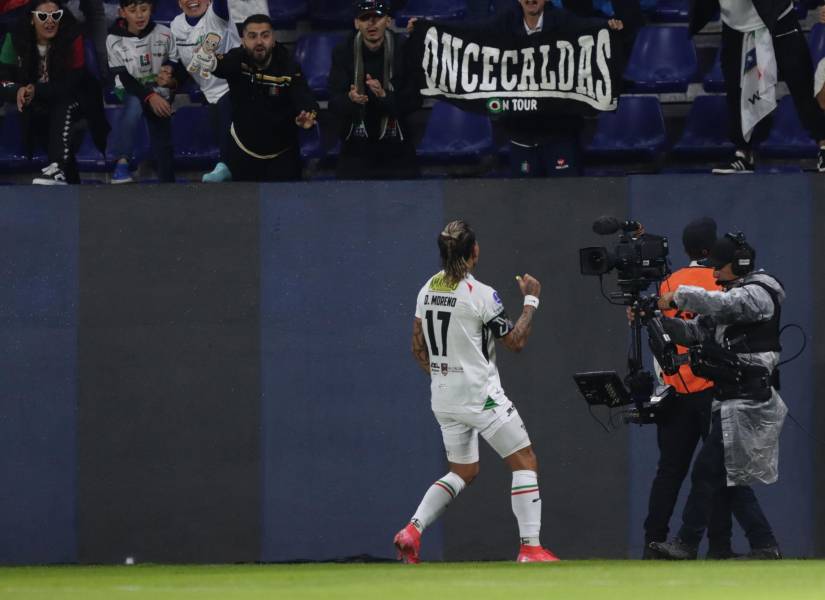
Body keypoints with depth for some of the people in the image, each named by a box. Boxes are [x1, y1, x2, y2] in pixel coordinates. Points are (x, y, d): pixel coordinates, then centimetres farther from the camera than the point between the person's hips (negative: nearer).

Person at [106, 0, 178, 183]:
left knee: (162, 145, -4)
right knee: (135, 104, -36)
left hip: (159, 93, 3)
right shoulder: (115, 41, -11)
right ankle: (122, 162, -43)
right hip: (131, 92, -3)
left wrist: (170, 78, -26)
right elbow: (125, 78, -15)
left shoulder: (164, 35, -7)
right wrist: (149, 97, -29)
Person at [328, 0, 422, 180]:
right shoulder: (343, 52, -5)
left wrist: (385, 96, -29)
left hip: (397, 150, 0)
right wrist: (350, 99, -34)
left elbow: (414, 101, -10)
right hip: (356, 148, 1)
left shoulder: (403, 50, -8)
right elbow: (334, 103, -10)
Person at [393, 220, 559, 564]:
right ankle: (530, 548, -5)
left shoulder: (428, 290, 5)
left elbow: (418, 348, 12)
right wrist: (531, 300, 2)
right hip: (480, 395, -7)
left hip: (443, 397, 7)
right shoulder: (481, 295, -15)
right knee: (525, 462, 2)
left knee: (462, 472, 20)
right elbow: (516, 341, -8)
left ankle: (412, 530, 2)